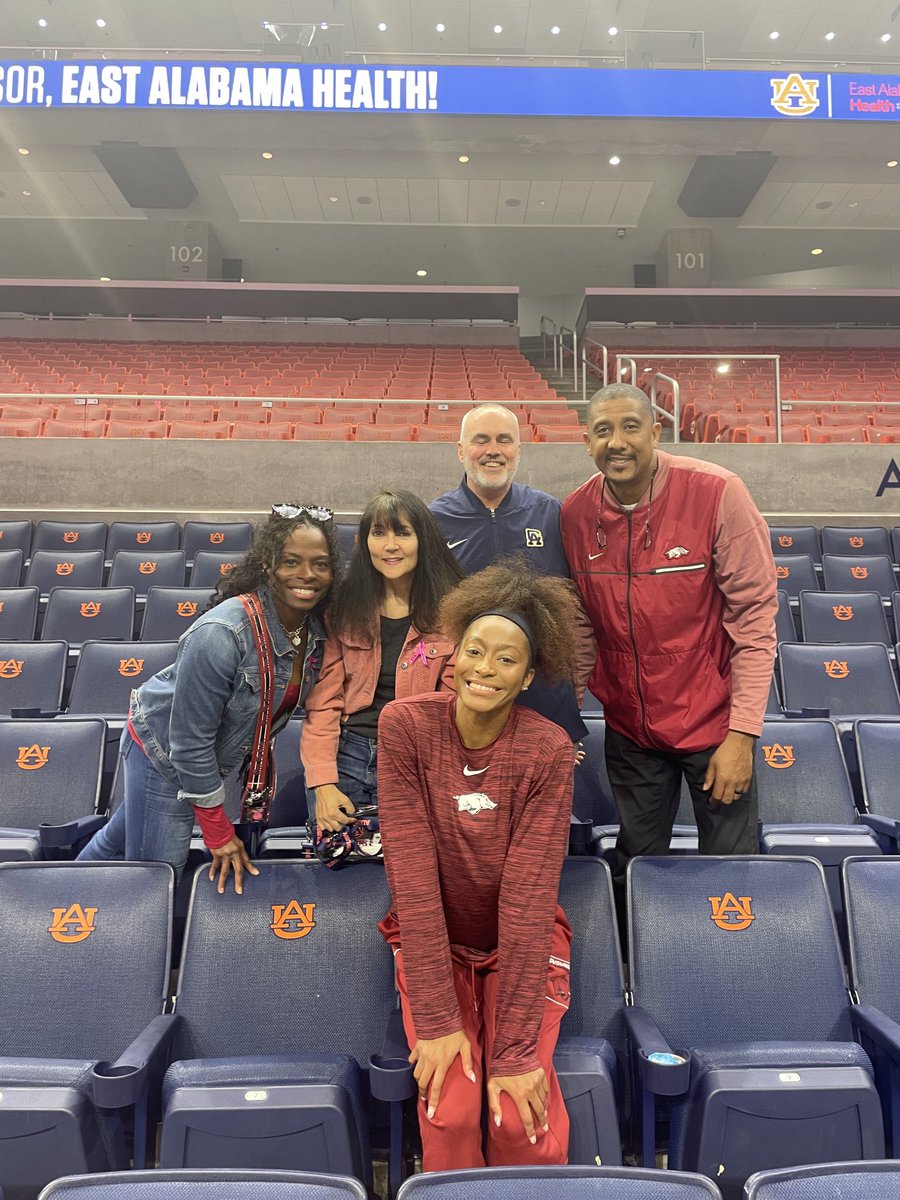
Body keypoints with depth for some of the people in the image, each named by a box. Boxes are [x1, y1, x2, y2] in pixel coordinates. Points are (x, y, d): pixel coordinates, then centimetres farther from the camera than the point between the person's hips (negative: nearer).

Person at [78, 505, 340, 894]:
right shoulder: (220, 635, -35)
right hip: (164, 752, -7)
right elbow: (190, 741, -27)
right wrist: (218, 832, -18)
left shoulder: (318, 626, -14)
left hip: (212, 755, 7)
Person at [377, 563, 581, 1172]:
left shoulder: (549, 750, -20)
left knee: (523, 1121, -15)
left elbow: (529, 893, -22)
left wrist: (515, 1051, -22)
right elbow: (412, 872, -20)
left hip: (524, 939, 0)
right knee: (451, 1111, -15)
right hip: (432, 938, 1)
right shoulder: (406, 725, -19)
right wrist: (436, 1019, -20)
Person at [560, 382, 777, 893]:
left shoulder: (717, 493, -16)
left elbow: (755, 617, -14)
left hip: (713, 723, -3)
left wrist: (742, 733, -16)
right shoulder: (574, 512, -5)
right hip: (628, 728, 4)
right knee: (636, 874, 17)